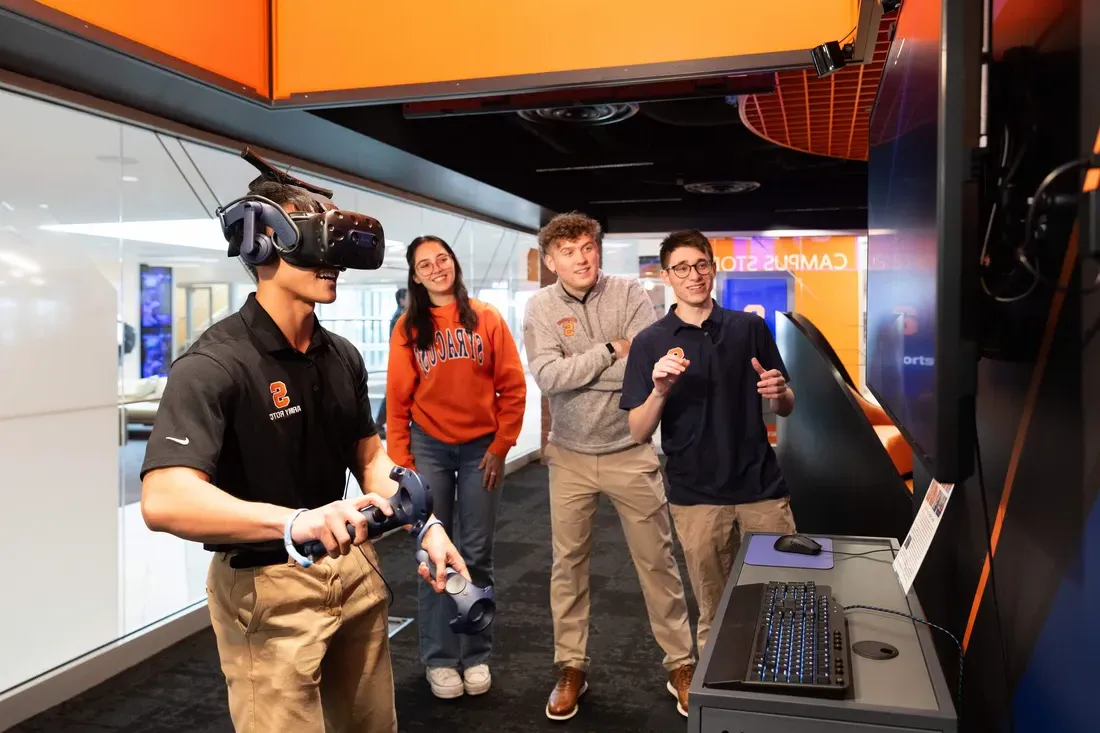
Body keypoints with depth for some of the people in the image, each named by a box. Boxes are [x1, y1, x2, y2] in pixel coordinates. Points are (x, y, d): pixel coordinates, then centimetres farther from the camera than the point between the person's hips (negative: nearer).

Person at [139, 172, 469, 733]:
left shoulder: (343, 356, 3)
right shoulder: (213, 365, -21)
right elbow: (165, 500, -33)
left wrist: (426, 525, -2)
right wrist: (292, 521, -48)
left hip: (353, 565, 7)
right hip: (266, 585, -7)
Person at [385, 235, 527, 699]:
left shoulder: (487, 319, -1)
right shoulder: (407, 328, 1)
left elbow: (513, 388, -1)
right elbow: (398, 400, 1)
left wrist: (501, 446, -5)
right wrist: (401, 461, -3)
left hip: (480, 448, 0)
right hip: (429, 448, 0)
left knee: (476, 557, 7)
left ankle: (476, 656, 21)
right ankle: (439, 659, 18)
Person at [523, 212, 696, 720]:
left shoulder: (630, 294, -7)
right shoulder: (541, 307, -5)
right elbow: (547, 377, -20)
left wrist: (575, 371, -17)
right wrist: (611, 349, -18)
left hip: (630, 452, -1)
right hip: (570, 456, 1)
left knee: (657, 561, 9)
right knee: (568, 563, 12)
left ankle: (681, 665, 26)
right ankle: (571, 668, 29)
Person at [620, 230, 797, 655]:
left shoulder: (751, 328, 3)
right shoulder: (650, 343, -1)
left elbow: (785, 409, 10)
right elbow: (638, 433, -4)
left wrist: (778, 392, -13)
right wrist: (660, 390, -22)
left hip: (762, 488, 1)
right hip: (696, 496, -1)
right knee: (714, 615, 11)